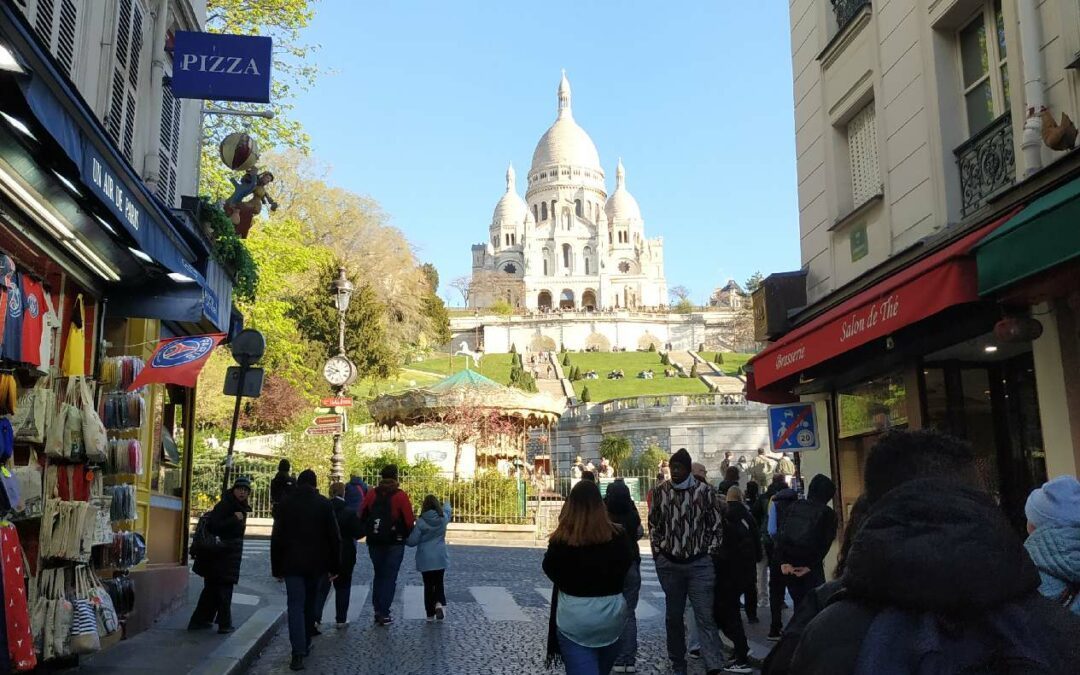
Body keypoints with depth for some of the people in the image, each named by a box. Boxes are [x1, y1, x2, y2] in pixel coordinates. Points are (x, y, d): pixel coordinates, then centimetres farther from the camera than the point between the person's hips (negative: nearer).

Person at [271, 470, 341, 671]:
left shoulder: (285, 504, 0)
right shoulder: (324, 504, -1)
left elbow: (276, 539, 1)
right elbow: (334, 537, -2)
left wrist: (276, 568, 7)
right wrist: (334, 566, 4)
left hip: (292, 564, -1)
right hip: (316, 564, 1)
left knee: (295, 606, -4)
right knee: (310, 604, 17)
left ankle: (298, 653, -15)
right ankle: (305, 645, 25)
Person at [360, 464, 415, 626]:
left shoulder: (371, 494, -1)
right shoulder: (400, 496, -11)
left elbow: (362, 517, 2)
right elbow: (409, 521, -12)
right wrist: (407, 535, 7)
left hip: (374, 543, 3)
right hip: (395, 544, -3)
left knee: (378, 575, 18)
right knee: (389, 578, 4)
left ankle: (377, 611, 18)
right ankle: (384, 614, 1)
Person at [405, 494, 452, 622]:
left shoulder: (420, 522, -12)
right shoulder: (443, 518, -3)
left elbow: (412, 541, -8)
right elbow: (447, 509, 21)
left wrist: (403, 540, 12)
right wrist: (447, 504, 43)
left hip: (425, 560, -2)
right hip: (440, 559, 2)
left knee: (428, 585, 10)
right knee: (439, 584, 12)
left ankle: (430, 614, 13)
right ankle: (440, 604, -16)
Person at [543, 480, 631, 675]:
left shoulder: (561, 540, -12)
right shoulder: (618, 536, -6)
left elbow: (550, 571, 4)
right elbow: (624, 569, 9)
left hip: (574, 619, -3)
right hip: (612, 615, 3)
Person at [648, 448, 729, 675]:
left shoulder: (705, 492, -5)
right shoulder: (660, 491, 1)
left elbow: (717, 526, 3)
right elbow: (653, 525, 11)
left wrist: (709, 554, -2)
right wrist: (658, 552, 6)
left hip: (699, 564, -2)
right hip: (668, 564, 3)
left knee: (705, 617, -7)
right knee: (673, 616, 12)